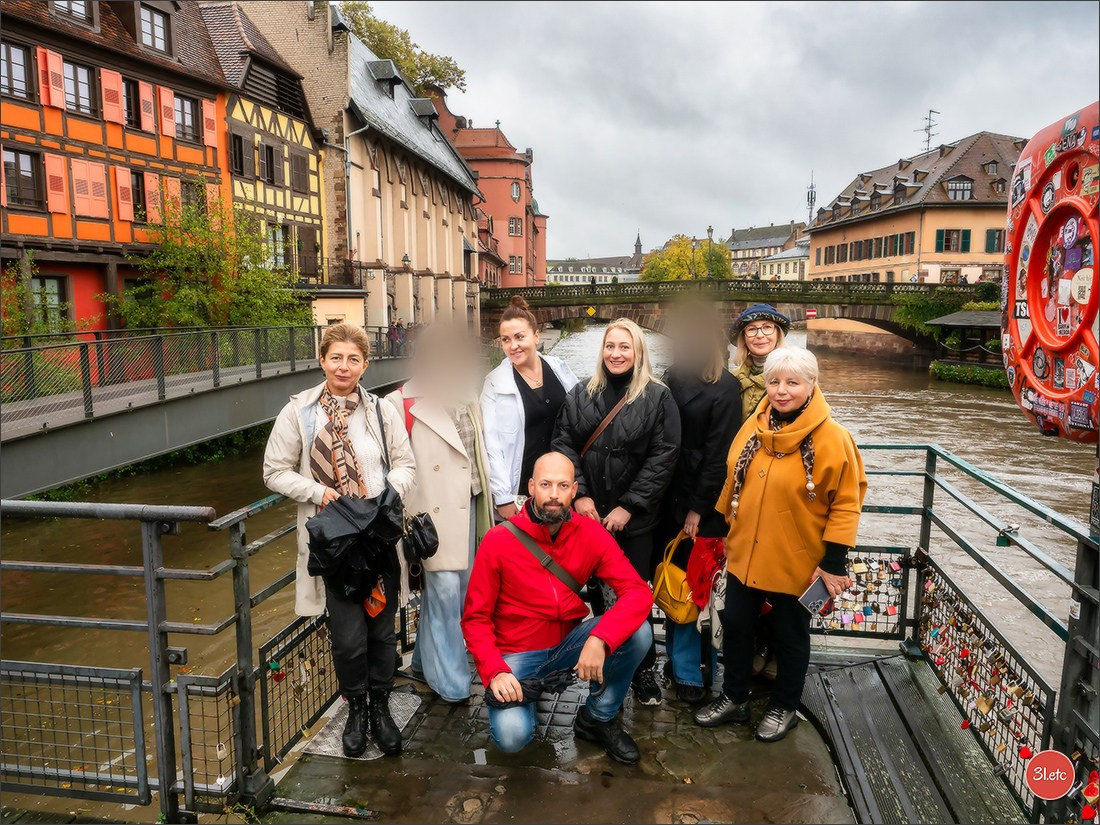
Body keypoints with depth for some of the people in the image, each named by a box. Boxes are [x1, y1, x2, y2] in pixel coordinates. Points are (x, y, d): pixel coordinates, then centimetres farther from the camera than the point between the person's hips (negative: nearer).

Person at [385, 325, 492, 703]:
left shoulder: (465, 397, 8)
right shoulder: (402, 405, -12)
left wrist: (488, 496, 14)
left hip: (467, 504, 7)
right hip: (434, 509, -7)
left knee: (462, 586, 13)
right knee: (444, 588, -4)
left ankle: (427, 658, 33)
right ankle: (449, 680, 13)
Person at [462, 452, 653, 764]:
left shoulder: (592, 534, -11)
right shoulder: (498, 541, -16)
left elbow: (638, 592, -18)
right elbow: (475, 618, -9)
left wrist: (600, 639, -34)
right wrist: (495, 671, -25)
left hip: (569, 643, 3)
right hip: (518, 655, -2)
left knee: (638, 632, -23)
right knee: (511, 736, -28)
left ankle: (598, 718, 3)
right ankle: (528, 694, 10)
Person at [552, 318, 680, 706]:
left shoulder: (658, 397, -3)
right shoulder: (581, 395, 7)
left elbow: (663, 457, -8)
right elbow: (563, 444, 3)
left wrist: (629, 507, -11)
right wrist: (579, 494, -8)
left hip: (635, 518, -3)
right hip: (587, 514, 3)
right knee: (588, 588, 9)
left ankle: (643, 670, 19)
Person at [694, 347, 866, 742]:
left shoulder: (831, 437, -16)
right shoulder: (753, 427, 0)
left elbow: (846, 503, -13)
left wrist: (834, 562, -14)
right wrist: (726, 531, 15)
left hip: (796, 561, -5)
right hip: (745, 555, 5)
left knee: (790, 635, 15)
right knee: (735, 627, 15)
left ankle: (784, 707, 36)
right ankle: (734, 698, 36)